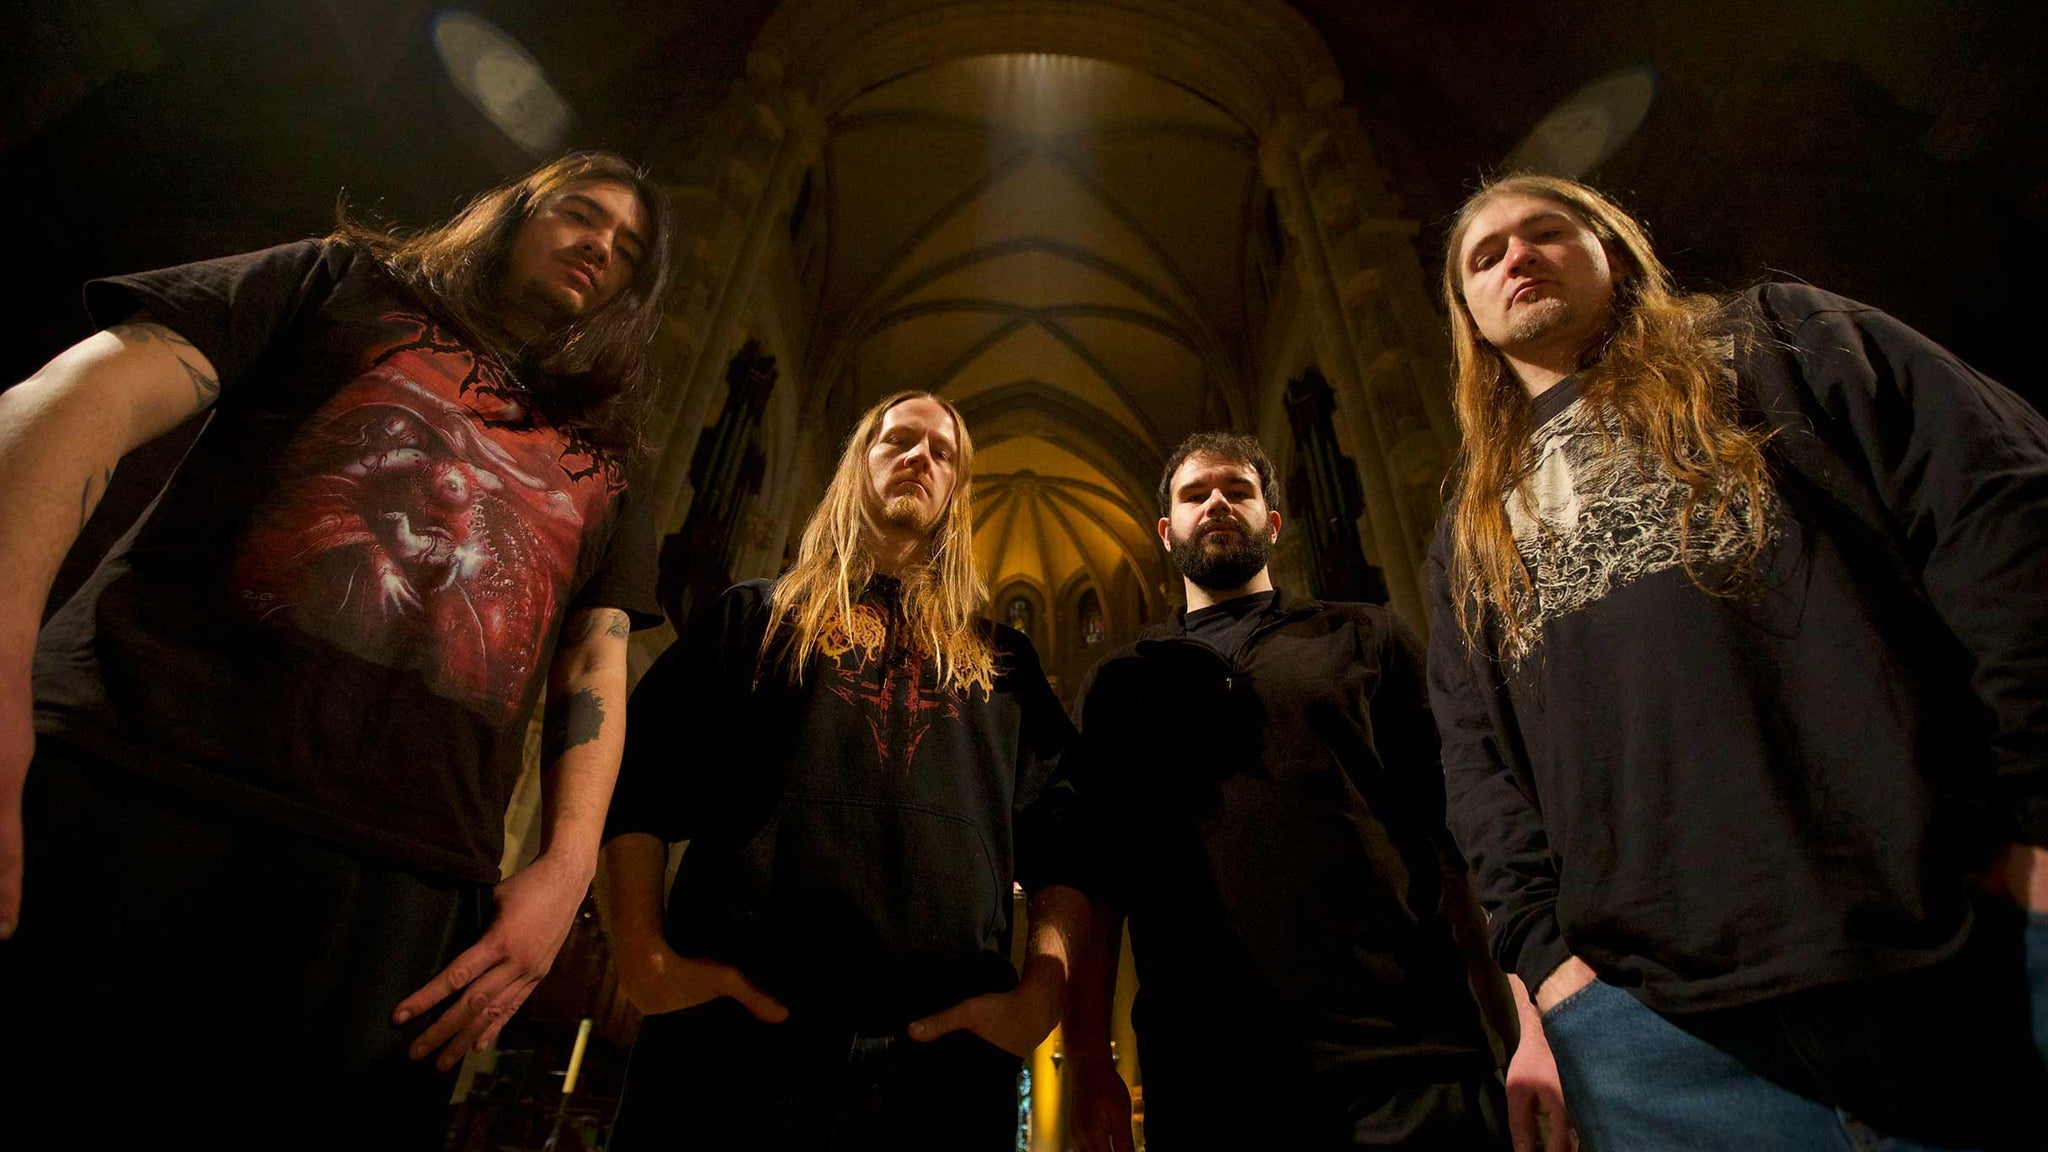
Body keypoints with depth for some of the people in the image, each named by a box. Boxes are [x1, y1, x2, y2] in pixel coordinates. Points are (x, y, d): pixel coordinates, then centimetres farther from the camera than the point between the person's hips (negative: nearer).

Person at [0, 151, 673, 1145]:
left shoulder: (602, 467, 21)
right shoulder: (346, 284, 16)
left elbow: (596, 669, 13)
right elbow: (84, 399, 2)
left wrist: (567, 867, -2)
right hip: (112, 812, -1)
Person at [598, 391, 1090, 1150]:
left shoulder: (1003, 660, 18)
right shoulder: (759, 613, 16)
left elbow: (1057, 836, 10)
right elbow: (641, 782, 8)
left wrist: (1043, 988, -5)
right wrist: (643, 953, -6)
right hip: (736, 1029, -1)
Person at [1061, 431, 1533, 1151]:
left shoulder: (1366, 639, 11)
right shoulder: (1118, 685, 13)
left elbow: (1461, 828, 4)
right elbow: (1097, 877, 8)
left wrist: (1521, 1020, -6)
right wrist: (1089, 1064, 0)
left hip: (1406, 1048, 0)